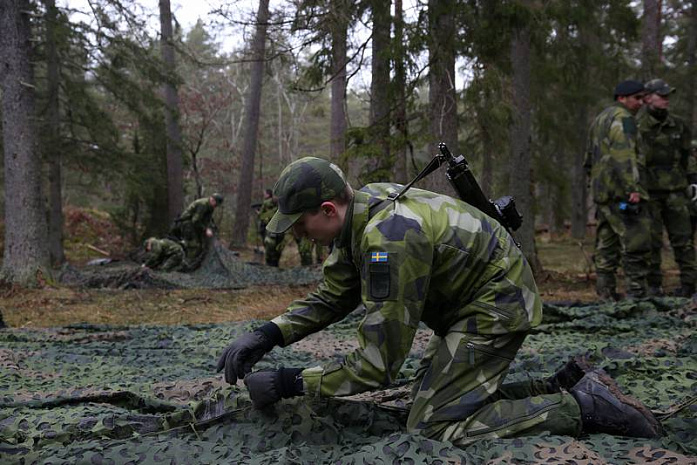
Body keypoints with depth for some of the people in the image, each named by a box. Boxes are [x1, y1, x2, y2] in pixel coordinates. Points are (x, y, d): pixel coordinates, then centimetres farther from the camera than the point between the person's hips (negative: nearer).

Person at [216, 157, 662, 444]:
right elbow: (333, 296, 6)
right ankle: (568, 385, 14)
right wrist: (268, 334, -7)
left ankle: (584, 407, -6)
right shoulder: (360, 207, -3)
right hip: (488, 300, 10)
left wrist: (287, 383, -22)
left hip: (494, 310, -10)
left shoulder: (388, 239, -33)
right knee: (449, 399, 13)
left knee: (432, 426, -8)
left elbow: (378, 364, -28)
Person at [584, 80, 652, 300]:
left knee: (606, 244, 10)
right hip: (621, 192, -10)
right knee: (635, 242, -8)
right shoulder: (622, 118, -8)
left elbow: (590, 159, 27)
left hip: (602, 193, 10)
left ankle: (606, 293, 12)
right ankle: (636, 293, -9)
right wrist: (633, 188, -24)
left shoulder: (599, 119, 23)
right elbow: (624, 156, -20)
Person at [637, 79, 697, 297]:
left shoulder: (677, 125, 13)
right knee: (651, 240, 0)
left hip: (675, 190, 4)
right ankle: (654, 285, 8)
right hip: (648, 191, -4)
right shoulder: (636, 126, -2)